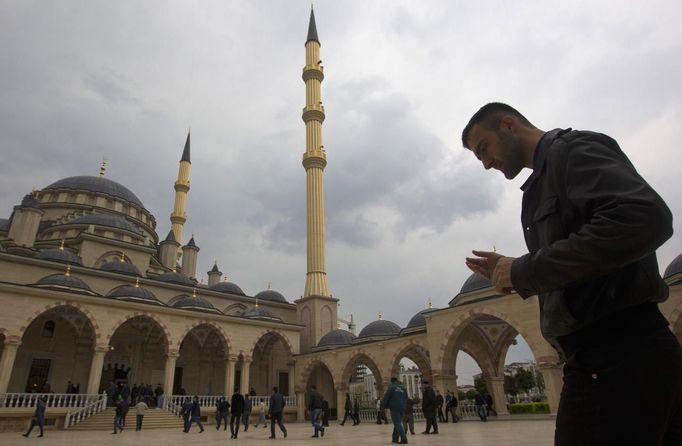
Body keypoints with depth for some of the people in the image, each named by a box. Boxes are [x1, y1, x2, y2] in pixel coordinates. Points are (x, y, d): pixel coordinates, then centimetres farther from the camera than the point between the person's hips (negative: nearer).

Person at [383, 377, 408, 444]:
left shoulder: (391, 387, -6)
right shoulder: (403, 387, 11)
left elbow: (386, 397, -6)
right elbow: (406, 398, 17)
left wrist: (384, 405, 7)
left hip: (394, 408, -6)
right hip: (402, 408, 6)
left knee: (397, 423, -5)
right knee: (397, 423, 17)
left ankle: (404, 439, -17)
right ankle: (395, 438, 21)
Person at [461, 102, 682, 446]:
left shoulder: (573, 148, -6)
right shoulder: (546, 182, 20)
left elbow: (645, 219, -25)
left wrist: (524, 270, -18)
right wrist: (515, 275, 9)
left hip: (618, 354, -10)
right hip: (617, 353, 10)